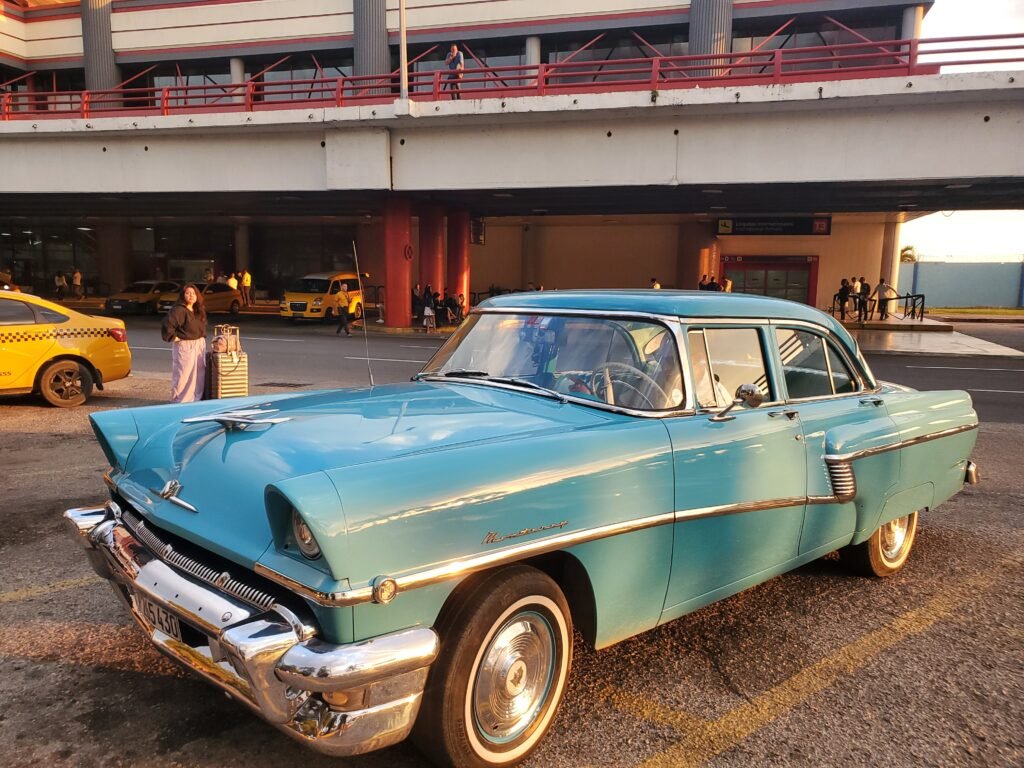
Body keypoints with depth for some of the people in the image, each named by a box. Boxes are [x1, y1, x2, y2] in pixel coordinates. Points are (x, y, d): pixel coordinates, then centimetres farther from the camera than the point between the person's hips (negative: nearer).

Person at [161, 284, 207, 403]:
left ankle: (197, 399, 22)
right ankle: (179, 401, 4)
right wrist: (174, 338, -14)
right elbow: (167, 326, -21)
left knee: (199, 374, 11)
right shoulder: (178, 310, -14)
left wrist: (202, 338, 11)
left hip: (199, 345, 8)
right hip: (184, 346, -8)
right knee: (183, 375, -5)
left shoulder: (199, 311, 12)